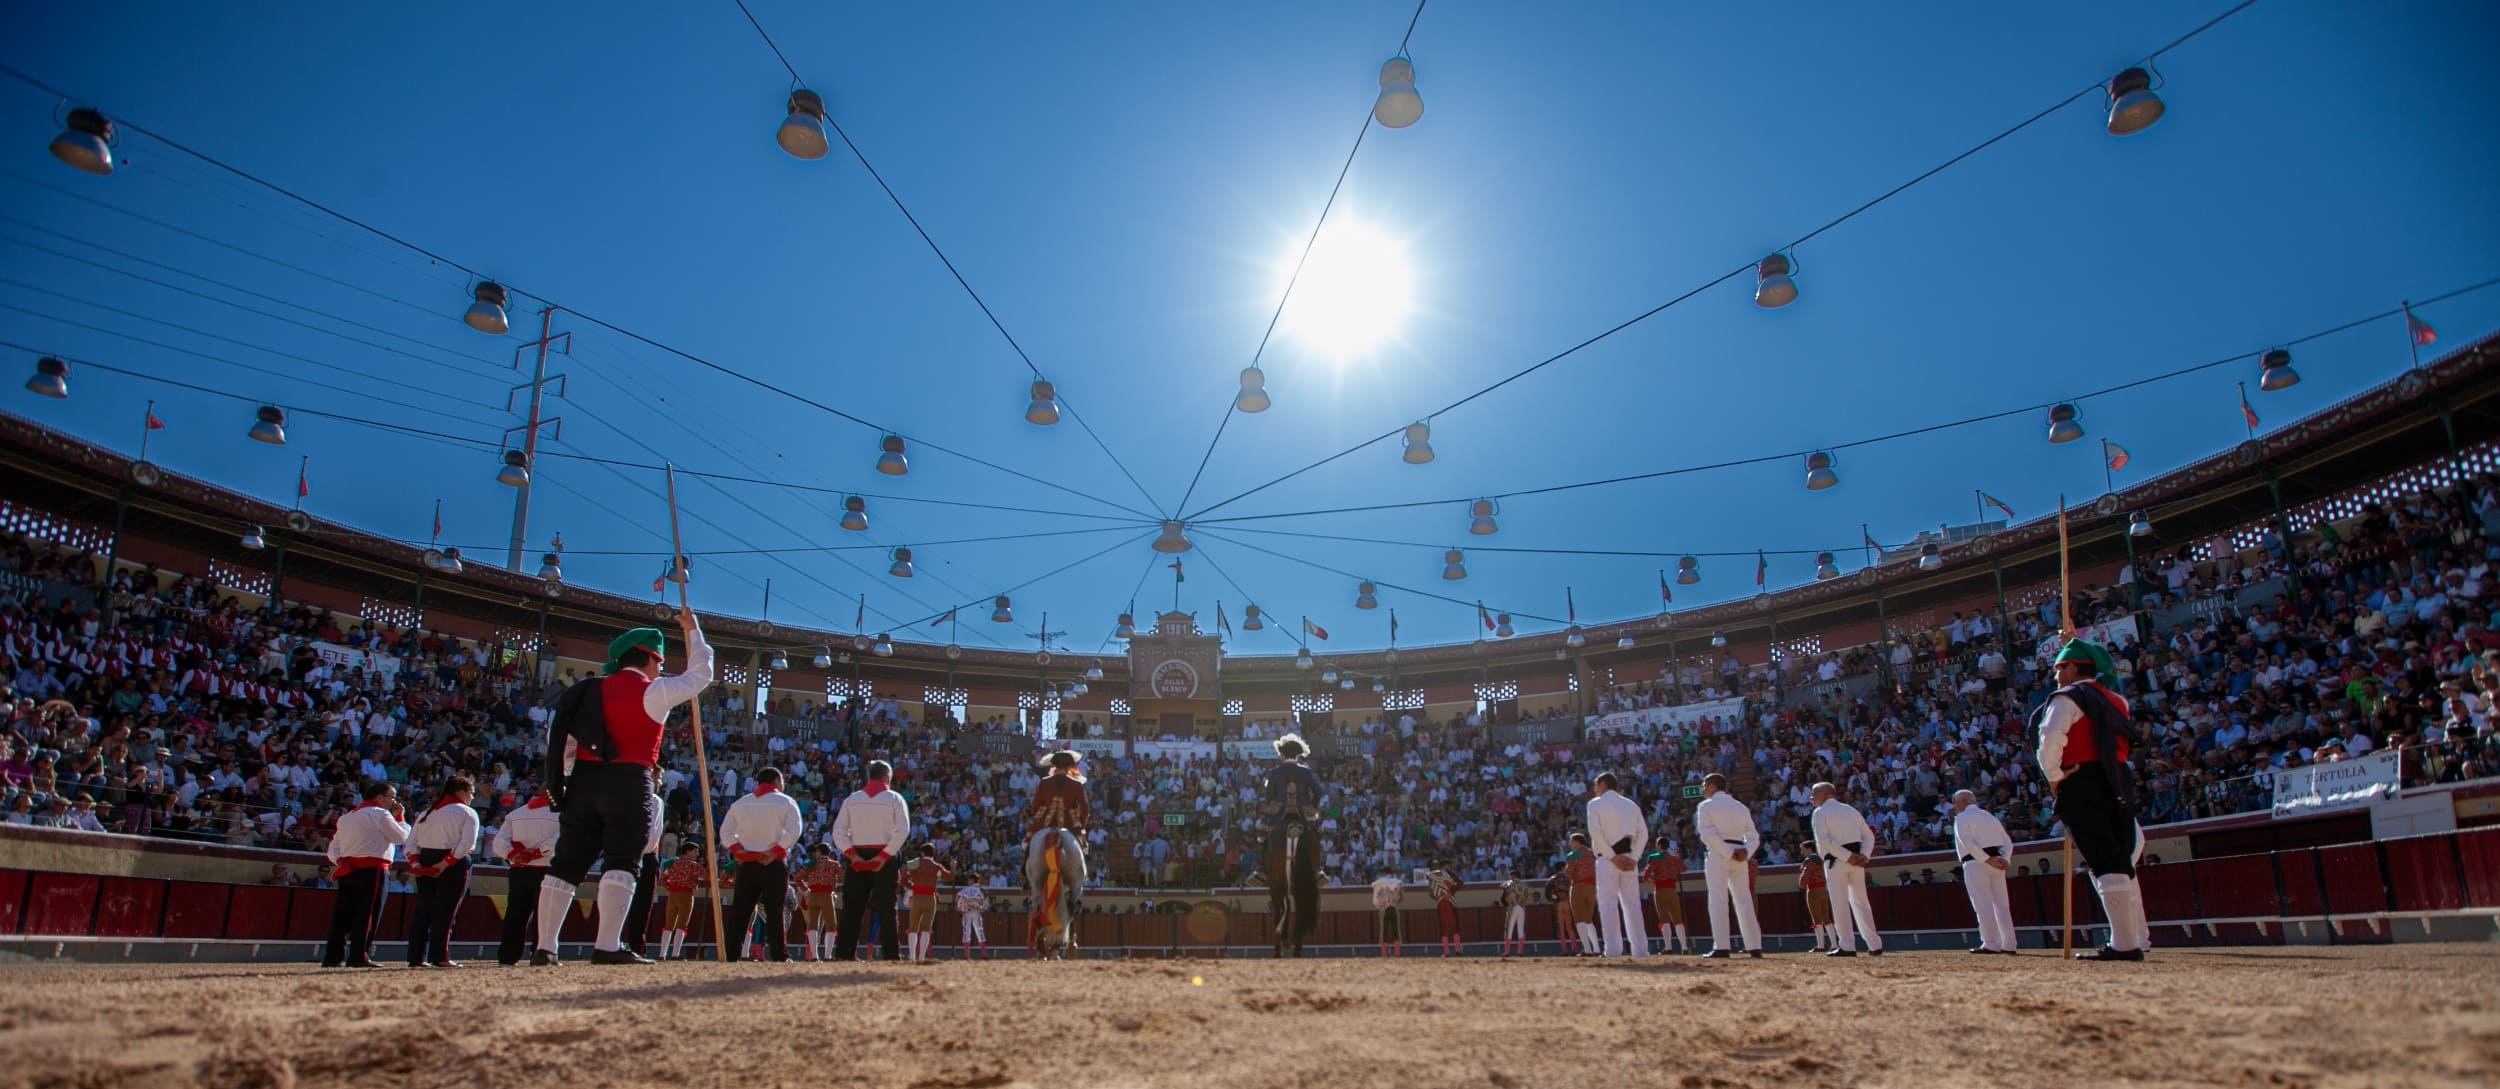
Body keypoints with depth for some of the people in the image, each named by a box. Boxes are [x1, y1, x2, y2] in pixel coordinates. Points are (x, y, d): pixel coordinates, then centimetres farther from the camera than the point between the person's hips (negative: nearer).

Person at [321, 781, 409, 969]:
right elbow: (402, 837, -1)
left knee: (342, 914, 8)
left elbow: (334, 847, 20)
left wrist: (340, 862, 7)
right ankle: (359, 957, -11)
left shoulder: (347, 817, 23)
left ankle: (332, 957, 7)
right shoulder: (380, 814, -3)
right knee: (367, 914, -7)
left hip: (347, 870, 8)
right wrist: (400, 817, 11)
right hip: (372, 869, -8)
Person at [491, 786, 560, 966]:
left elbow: (499, 843, 1)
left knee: (515, 914, 9)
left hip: (518, 871, 4)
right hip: (545, 871, -4)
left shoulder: (514, 814, 15)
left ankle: (507, 956, 9)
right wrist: (535, 854, -11)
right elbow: (557, 842, -15)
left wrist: (514, 855, -9)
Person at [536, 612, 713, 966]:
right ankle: (607, 946, -17)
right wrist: (693, 630, 17)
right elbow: (700, 675, 7)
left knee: (567, 864, 8)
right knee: (622, 862, -7)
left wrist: (559, 780, 22)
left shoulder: (591, 690, 15)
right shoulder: (653, 691, -2)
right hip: (628, 782, -6)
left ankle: (544, 948, 10)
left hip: (583, 781, 6)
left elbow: (559, 737, 14)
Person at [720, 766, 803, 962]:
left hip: (746, 863, 4)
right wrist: (776, 852, -12)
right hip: (774, 864, -4)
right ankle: (779, 955, -1)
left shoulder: (740, 803, 14)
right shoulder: (786, 802, 0)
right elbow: (794, 831, -13)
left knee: (739, 909, 7)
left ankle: (730, 954, 5)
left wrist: (738, 850, 0)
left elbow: (725, 832, 9)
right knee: (775, 910, -1)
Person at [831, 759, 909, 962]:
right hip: (885, 859, -3)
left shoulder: (852, 799, 10)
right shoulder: (894, 798, 0)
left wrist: (852, 854, -4)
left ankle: (843, 955, 3)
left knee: (851, 908, 6)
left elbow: (838, 830, 1)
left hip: (857, 857, 3)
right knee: (887, 909, 1)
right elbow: (903, 830, -12)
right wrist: (884, 856, -12)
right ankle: (891, 955, -3)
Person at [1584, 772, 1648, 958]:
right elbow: (1643, 833, 7)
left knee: (1608, 904, -4)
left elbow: (1595, 832, -12)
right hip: (1629, 857, 5)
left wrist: (1612, 857, -11)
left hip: (1607, 859, -5)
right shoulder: (1631, 805, 17)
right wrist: (1634, 858, 0)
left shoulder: (1596, 803, 1)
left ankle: (1613, 949, -10)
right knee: (1632, 904, 8)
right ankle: (1640, 949, 7)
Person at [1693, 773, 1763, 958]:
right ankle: (1755, 947, 8)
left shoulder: (1706, 806, 0)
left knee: (1718, 900, -5)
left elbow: (1707, 834, -14)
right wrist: (1746, 852, -5)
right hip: (1739, 857, 5)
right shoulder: (1741, 807, 17)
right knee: (1744, 901, 9)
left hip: (1717, 856, -5)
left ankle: (1721, 947, -10)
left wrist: (1728, 852, -14)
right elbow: (1754, 836, 10)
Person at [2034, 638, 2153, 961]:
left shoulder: (2067, 698, -5)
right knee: (2121, 862, 14)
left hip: (2083, 784, -8)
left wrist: (2054, 776, -10)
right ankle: (2137, 937, 16)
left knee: (2106, 865, -10)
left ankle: (2124, 944, -12)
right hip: (2120, 783, 8)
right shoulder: (2115, 699, 21)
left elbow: (2051, 738, -17)